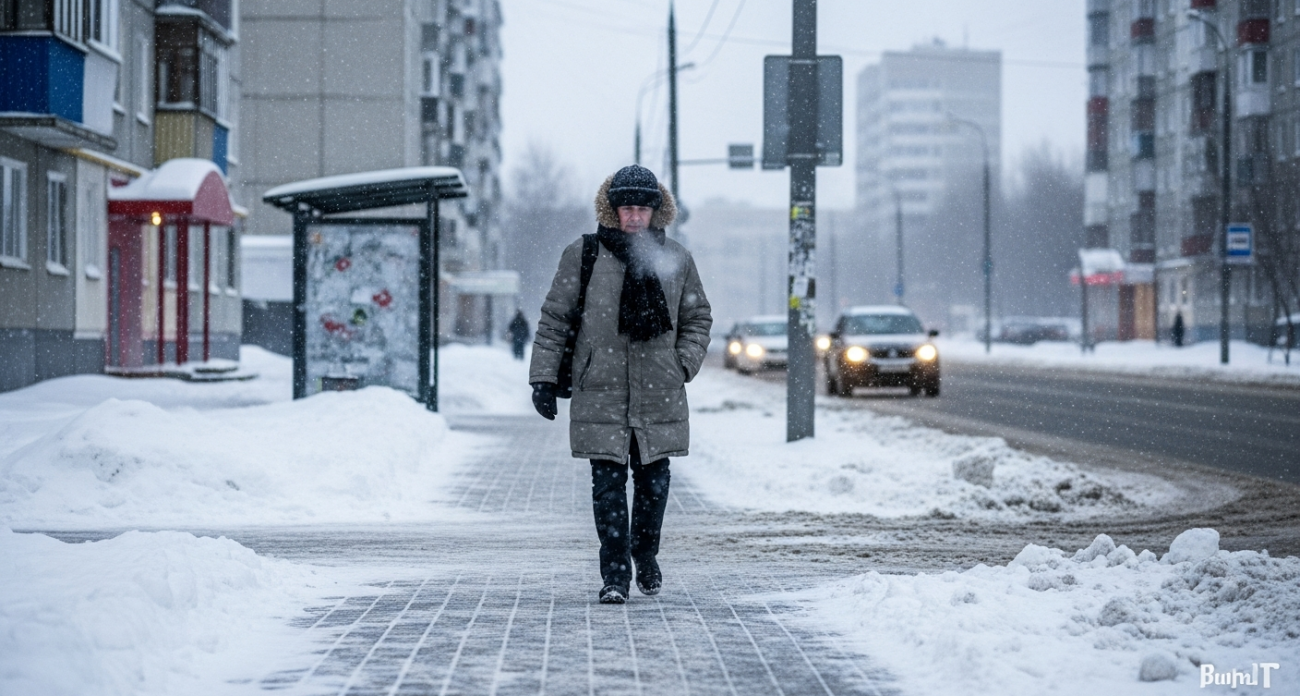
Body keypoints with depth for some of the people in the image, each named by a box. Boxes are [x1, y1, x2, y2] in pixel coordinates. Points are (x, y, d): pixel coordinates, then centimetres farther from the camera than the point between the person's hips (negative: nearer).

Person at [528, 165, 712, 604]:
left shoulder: (676, 260, 6)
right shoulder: (582, 257, 0)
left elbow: (698, 317, 19)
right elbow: (553, 319, 4)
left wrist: (684, 362, 4)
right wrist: (544, 378, -1)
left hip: (659, 394, 2)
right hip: (601, 392, -2)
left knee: (654, 481, 8)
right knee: (608, 483, -5)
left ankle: (645, 553, 32)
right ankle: (615, 574, 2)